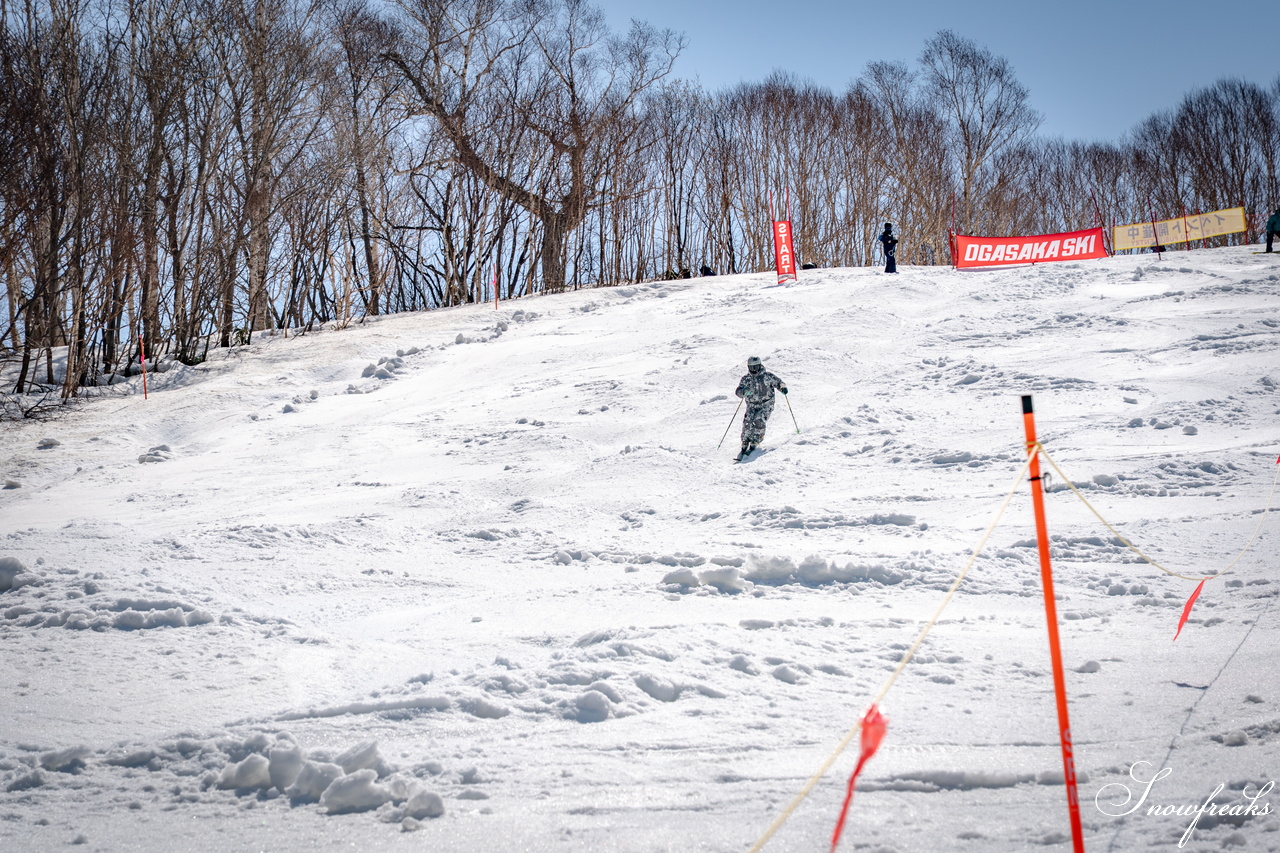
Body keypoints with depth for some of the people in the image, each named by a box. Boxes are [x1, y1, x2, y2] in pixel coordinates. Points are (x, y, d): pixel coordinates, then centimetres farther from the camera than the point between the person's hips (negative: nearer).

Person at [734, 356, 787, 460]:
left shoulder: (767, 376, -1)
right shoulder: (746, 379, 3)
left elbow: (778, 382, 6)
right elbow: (738, 391, -6)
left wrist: (783, 387, -17)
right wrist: (743, 391, -29)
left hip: (766, 405, -2)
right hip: (752, 405, 2)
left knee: (759, 422, -23)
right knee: (747, 422, -17)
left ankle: (754, 443, -9)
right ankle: (744, 445, -6)